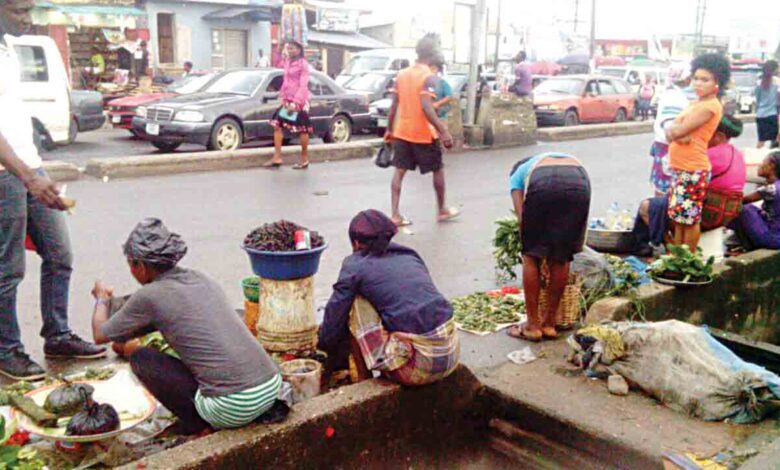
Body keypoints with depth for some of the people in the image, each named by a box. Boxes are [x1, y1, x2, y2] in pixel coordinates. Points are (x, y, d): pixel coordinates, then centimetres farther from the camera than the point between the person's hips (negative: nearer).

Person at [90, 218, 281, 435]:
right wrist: (124, 339, 42)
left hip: (233, 409, -7)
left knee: (140, 358, 9)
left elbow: (100, 335, 13)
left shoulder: (148, 296, -4)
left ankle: (197, 423, 9)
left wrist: (102, 298, 32)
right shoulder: (202, 279, 15)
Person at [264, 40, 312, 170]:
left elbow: (303, 85, -15)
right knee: (277, 125, 2)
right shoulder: (287, 63, 13)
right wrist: (283, 98, 9)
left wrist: (295, 102, -21)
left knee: (302, 130, 0)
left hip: (299, 101, -8)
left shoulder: (303, 64, -9)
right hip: (288, 100, 8)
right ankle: (277, 158, 5)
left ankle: (304, 160, 10)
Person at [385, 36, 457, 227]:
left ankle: (395, 215, 0)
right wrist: (443, 131, -27)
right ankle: (442, 210, 25)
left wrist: (389, 129, 16)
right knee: (438, 170, 12)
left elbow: (394, 105, 8)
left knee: (399, 171, 6)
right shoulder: (429, 77, -14)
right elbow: (426, 107, -26)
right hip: (424, 134, -5)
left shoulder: (401, 74, 6)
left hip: (401, 132, 6)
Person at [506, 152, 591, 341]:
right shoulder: (569, 158, 46)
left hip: (543, 183, -3)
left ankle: (532, 326, 16)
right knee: (561, 258, 16)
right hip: (579, 182, 3)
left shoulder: (517, 174, 35)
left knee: (531, 256, 13)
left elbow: (522, 217, 17)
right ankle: (549, 323, 24)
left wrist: (528, 245, 26)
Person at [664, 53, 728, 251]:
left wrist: (673, 130, 3)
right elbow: (672, 131, 8)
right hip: (680, 169, 9)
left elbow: (678, 130, -18)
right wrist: (676, 135, -14)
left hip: (693, 171, -9)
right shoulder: (695, 103, 16)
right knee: (678, 217, 16)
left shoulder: (710, 106, -14)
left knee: (690, 219, 0)